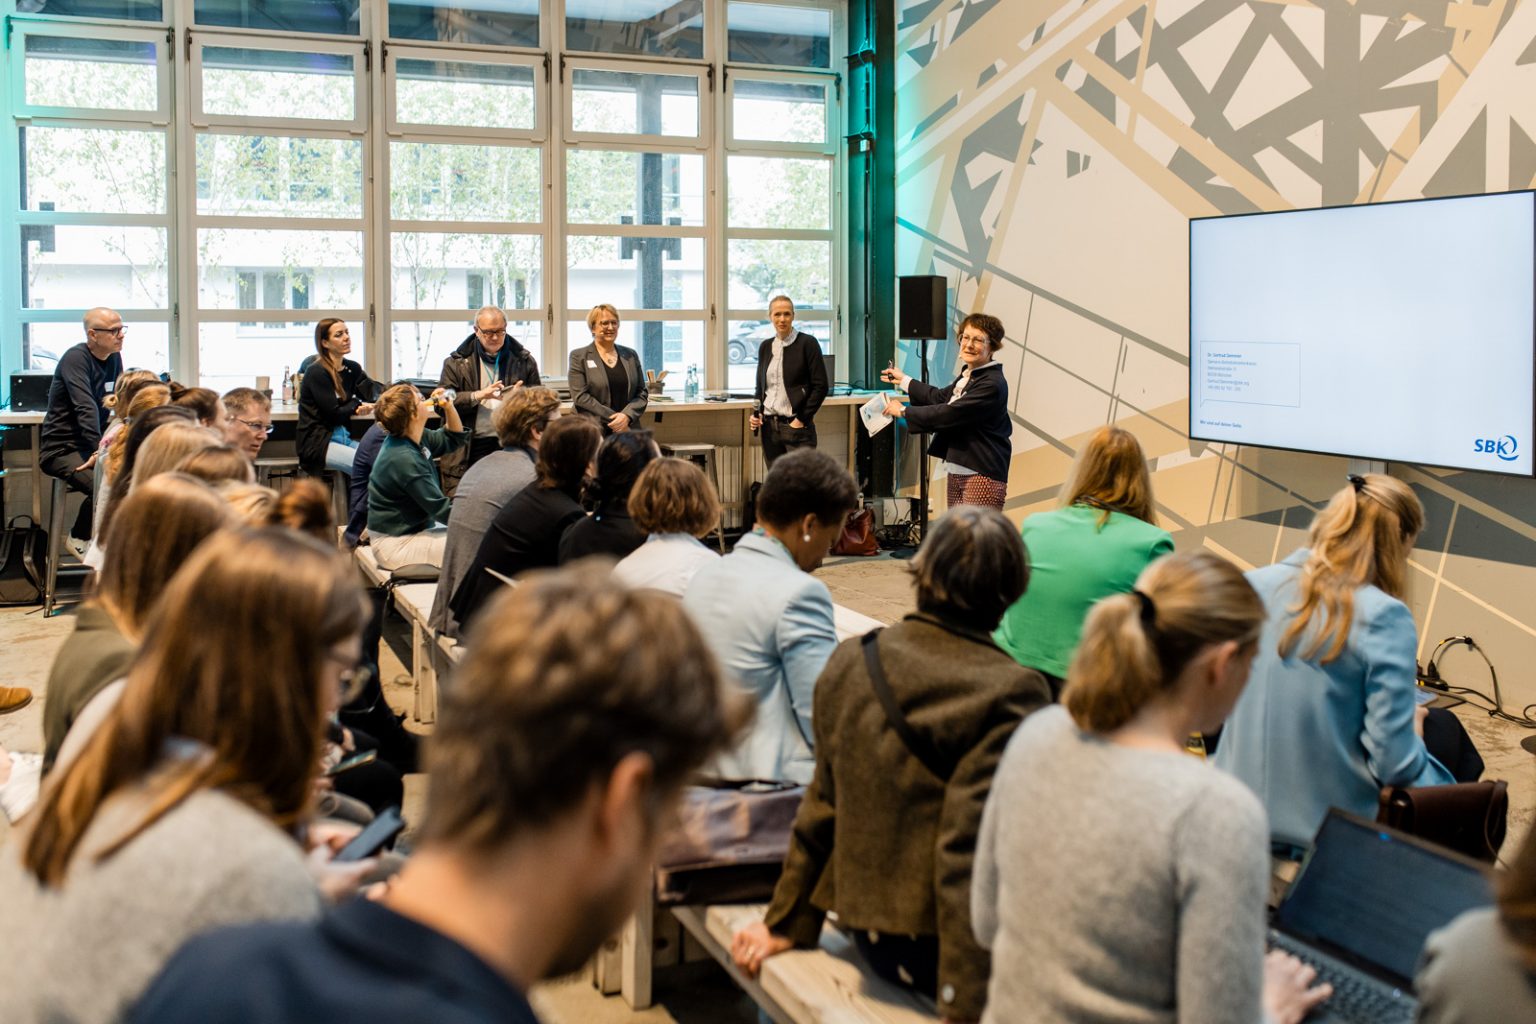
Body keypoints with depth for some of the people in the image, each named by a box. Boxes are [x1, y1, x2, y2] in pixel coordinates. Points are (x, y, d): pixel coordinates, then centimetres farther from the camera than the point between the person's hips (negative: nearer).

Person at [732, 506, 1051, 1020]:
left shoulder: (850, 660, 2)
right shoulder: (1012, 693, -17)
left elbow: (822, 806, 10)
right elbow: (967, 849, -21)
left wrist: (786, 922, 20)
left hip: (870, 933, 7)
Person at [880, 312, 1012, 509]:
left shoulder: (992, 384, -18)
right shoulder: (968, 375, 14)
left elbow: (950, 413, -20)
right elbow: (941, 397, 30)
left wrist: (904, 411, -9)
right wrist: (904, 381, 37)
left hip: (982, 474, -10)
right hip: (956, 471, 10)